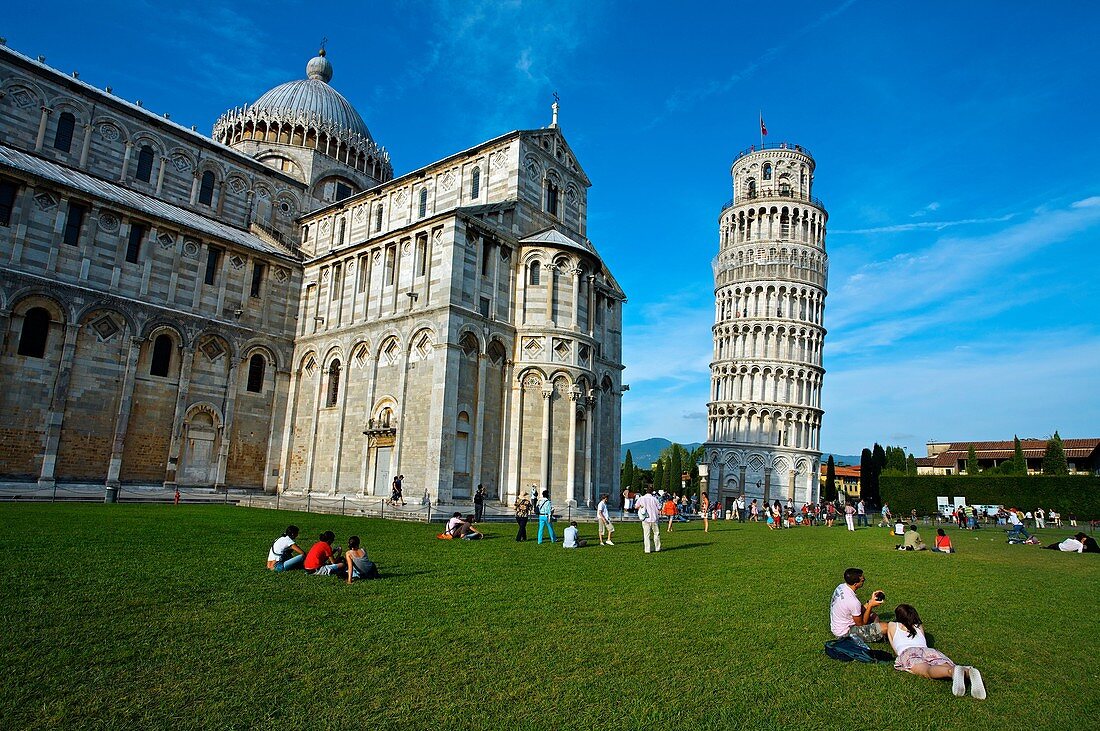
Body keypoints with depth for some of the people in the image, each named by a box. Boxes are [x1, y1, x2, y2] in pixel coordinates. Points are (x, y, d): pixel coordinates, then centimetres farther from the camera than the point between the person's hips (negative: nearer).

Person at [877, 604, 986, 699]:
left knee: (928, 670, -33)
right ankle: (968, 672, -58)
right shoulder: (920, 626, 39)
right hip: (929, 651, 4)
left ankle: (954, 671, -65)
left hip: (908, 653, -4)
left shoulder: (892, 626, 31)